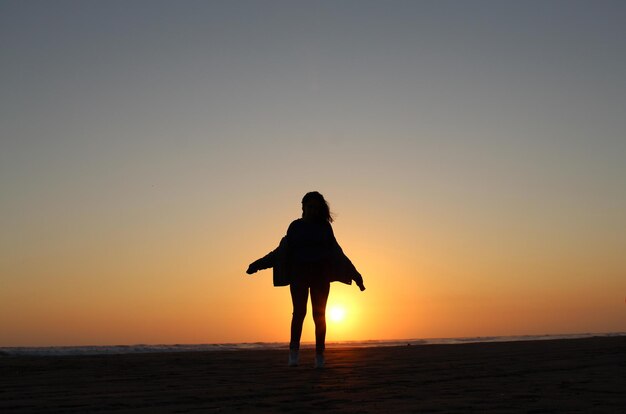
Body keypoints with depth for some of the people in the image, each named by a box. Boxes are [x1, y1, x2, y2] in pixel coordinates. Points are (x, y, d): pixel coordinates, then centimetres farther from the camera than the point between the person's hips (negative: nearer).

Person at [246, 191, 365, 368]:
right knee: (299, 311, -14)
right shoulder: (295, 226, 8)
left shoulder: (324, 226, 8)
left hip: (320, 275, 1)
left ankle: (319, 355, 1)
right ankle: (294, 352, -6)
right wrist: (258, 264, 4)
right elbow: (282, 251, 10)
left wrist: (354, 275, 11)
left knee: (319, 314, -3)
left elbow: (336, 254, 13)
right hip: (299, 274, 0)